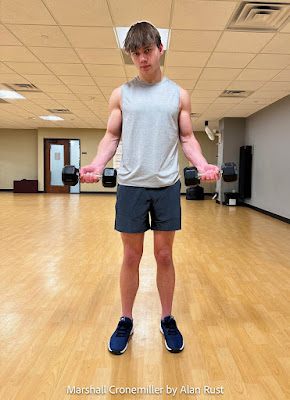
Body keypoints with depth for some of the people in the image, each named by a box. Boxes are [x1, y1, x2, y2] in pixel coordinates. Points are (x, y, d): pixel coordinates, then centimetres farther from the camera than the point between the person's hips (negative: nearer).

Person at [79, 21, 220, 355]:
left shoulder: (178, 95, 9)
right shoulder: (121, 95, 8)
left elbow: (186, 138, 8)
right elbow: (111, 136, 7)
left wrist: (202, 165, -9)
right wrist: (96, 165, -10)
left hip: (167, 185, 1)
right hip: (130, 185, 0)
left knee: (164, 256, 8)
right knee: (131, 258, 7)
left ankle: (167, 320, 26)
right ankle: (126, 321, 24)